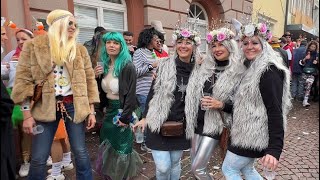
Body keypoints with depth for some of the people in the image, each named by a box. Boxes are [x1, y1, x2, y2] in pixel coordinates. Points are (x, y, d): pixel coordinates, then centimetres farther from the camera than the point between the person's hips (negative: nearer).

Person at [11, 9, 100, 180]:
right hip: (45, 107, -1)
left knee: (81, 152, 7)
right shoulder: (33, 46, 0)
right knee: (38, 158, 6)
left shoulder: (80, 50, 6)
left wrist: (91, 110, 0)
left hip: (74, 105, 2)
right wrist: (27, 114, -7)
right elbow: (23, 80, -3)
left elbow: (89, 80, 5)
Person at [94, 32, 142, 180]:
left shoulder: (128, 66, -17)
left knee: (121, 144, 10)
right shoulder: (105, 65, 4)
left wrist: (125, 117, -20)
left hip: (122, 109, -7)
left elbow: (131, 94, -19)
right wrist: (96, 77, -6)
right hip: (109, 109, 7)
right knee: (108, 143, 19)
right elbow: (101, 90, 11)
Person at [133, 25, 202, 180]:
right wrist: (145, 117, -1)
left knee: (175, 163, 18)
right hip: (159, 123, -2)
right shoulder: (164, 65, -7)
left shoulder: (197, 70, -1)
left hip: (182, 126, 2)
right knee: (163, 167, -1)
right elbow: (153, 92, -2)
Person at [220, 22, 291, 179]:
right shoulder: (251, 68, 10)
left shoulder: (269, 72, -19)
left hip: (254, 136, -9)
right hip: (247, 133, 9)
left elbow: (275, 111, -26)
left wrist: (274, 148, -31)